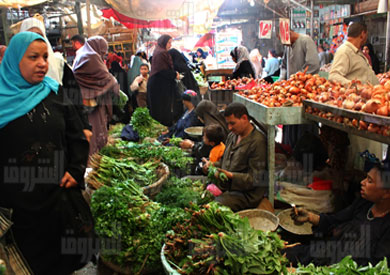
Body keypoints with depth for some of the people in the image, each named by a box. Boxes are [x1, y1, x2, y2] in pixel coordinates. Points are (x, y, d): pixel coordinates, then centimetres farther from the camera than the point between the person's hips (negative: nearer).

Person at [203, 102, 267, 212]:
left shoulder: (257, 142, -14)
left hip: (245, 194, -8)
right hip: (225, 188, 8)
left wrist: (231, 176, -28)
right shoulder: (232, 136, 13)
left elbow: (255, 179, -16)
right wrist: (212, 165, 4)